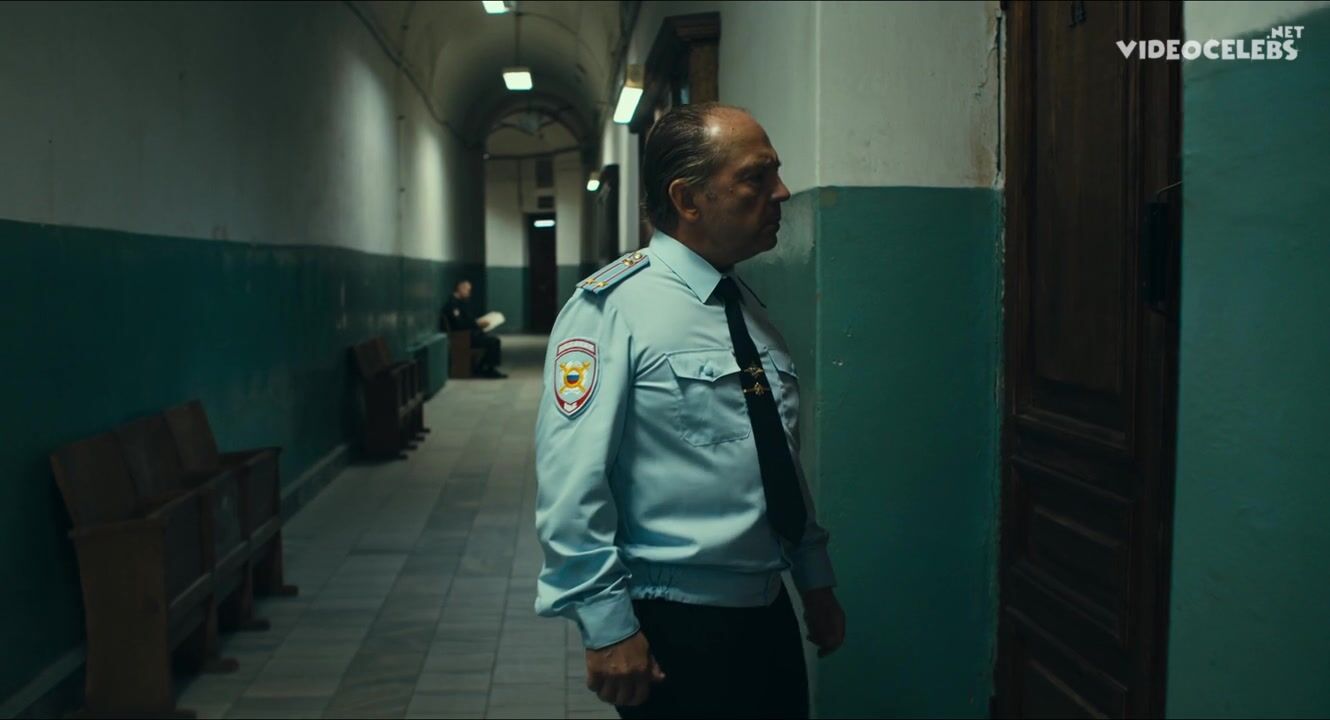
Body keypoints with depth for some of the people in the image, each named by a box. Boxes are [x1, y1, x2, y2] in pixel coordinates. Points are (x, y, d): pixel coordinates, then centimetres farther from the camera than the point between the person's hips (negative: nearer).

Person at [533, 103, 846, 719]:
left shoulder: (753, 312, 10)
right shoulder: (612, 308, -15)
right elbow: (570, 484, -20)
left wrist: (816, 581, 18)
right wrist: (608, 627, -20)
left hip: (771, 616, 7)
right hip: (671, 630, -7)